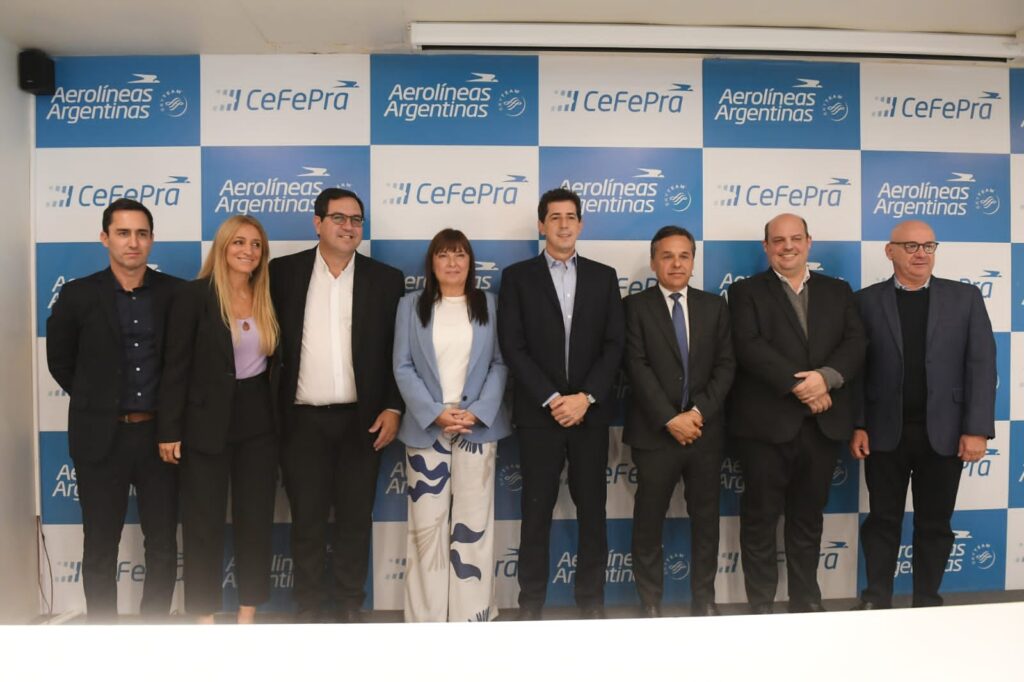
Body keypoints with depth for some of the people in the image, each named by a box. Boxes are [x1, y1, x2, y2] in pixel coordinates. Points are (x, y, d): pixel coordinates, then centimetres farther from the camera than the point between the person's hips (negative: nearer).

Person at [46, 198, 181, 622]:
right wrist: (97, 401, 9)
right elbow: (60, 361, 9)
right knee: (100, 549, 10)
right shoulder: (78, 295, -3)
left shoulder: (176, 293, -1)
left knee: (163, 547, 9)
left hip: (159, 434, 1)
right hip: (101, 437, -1)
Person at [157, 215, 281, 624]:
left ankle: (248, 616, 25)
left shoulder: (267, 299, 6)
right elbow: (176, 366, -9)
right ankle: (205, 620, 21)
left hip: (258, 422, 4)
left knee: (256, 519, 10)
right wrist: (169, 429, -11)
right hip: (207, 422, -4)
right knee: (204, 522, 6)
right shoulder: (194, 296, -8)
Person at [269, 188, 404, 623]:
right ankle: (308, 610, 24)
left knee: (355, 519, 10)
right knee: (306, 521, 8)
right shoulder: (283, 272, 3)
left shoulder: (386, 279, 3)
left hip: (362, 420, 0)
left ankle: (350, 608, 25)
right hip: (303, 420, 0)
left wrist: (393, 409, -4)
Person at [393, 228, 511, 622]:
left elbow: (500, 364, 2)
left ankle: (474, 615, 14)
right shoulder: (411, 306, 8)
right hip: (426, 427, 0)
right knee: (427, 524, 2)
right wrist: (435, 413, -11)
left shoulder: (489, 305, 7)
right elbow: (403, 367, 1)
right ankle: (425, 616, 13)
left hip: (478, 426, 0)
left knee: (473, 524, 3)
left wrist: (476, 412, -11)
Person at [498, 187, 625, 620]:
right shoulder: (518, 276, 3)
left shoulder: (603, 276, 9)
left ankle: (592, 604, 22)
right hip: (538, 413, -2)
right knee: (536, 512, 5)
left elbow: (614, 345, 3)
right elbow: (512, 347, -4)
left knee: (592, 511, 8)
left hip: (591, 413, 2)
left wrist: (585, 397, -10)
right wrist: (552, 399, -11)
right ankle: (530, 608, 18)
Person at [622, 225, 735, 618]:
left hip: (706, 431, 3)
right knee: (648, 522, 6)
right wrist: (670, 419, -15)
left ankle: (704, 600, 26)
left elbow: (725, 365, 3)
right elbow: (637, 368, -9)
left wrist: (698, 412, -11)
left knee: (705, 518, 11)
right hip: (655, 432, -2)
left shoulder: (715, 306, 9)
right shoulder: (636, 306, 0)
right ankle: (650, 604, 20)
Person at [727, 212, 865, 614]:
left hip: (824, 424, 3)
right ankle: (760, 607, 17)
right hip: (766, 424, -3)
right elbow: (749, 347, -11)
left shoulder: (838, 291, 14)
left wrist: (825, 377, -17)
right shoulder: (746, 292, 3)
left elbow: (855, 345, 2)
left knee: (808, 519, 14)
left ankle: (807, 604, 28)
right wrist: (798, 385, -18)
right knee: (760, 518, 4)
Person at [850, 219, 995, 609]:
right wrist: (857, 426, -5)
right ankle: (876, 601, 19)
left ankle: (927, 602, 25)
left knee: (934, 523, 11)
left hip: (943, 432, 1)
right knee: (883, 519, 8)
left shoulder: (965, 297, 5)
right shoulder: (867, 301, 2)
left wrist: (977, 428, -7)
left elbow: (982, 365, 0)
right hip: (885, 432, -1)